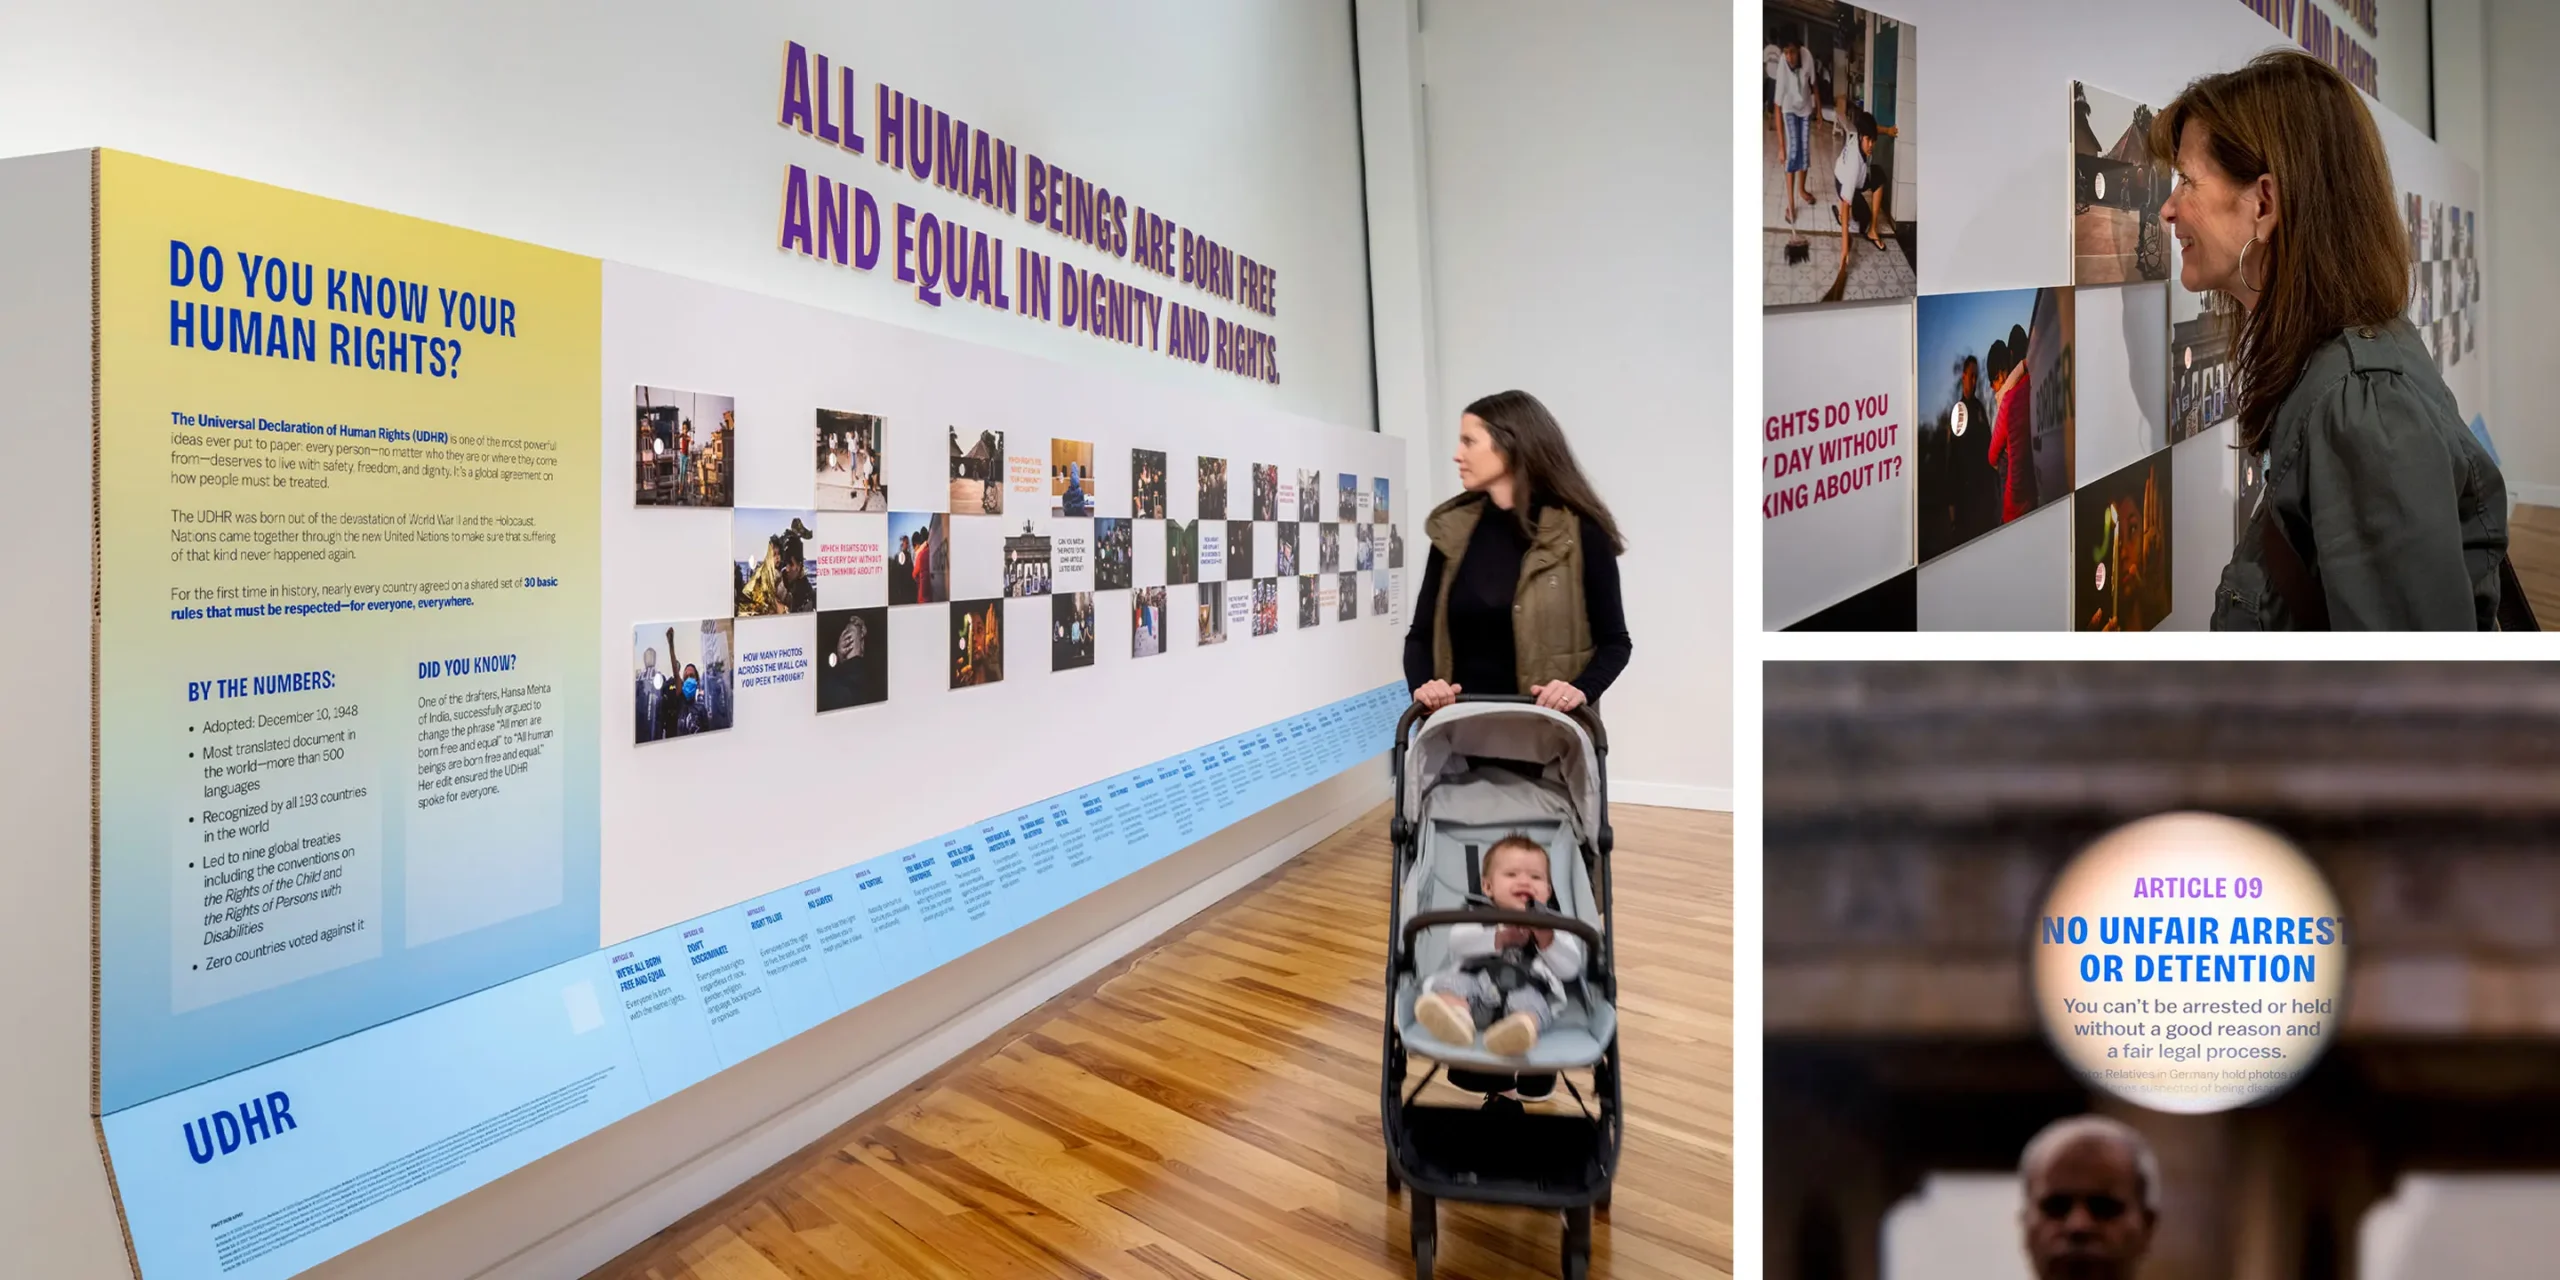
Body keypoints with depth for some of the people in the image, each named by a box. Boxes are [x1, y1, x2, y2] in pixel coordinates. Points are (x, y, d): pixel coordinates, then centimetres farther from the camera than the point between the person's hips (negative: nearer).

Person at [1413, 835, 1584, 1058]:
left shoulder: (1552, 927, 33)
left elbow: (1570, 968, 16)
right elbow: (1457, 943, 7)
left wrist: (1547, 940, -1)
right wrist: (1499, 939, -6)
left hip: (1529, 987, -1)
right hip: (1476, 978, 1)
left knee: (1529, 1002, -36)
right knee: (1450, 981, -30)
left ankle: (1520, 1029, -69)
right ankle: (1456, 1016, -62)